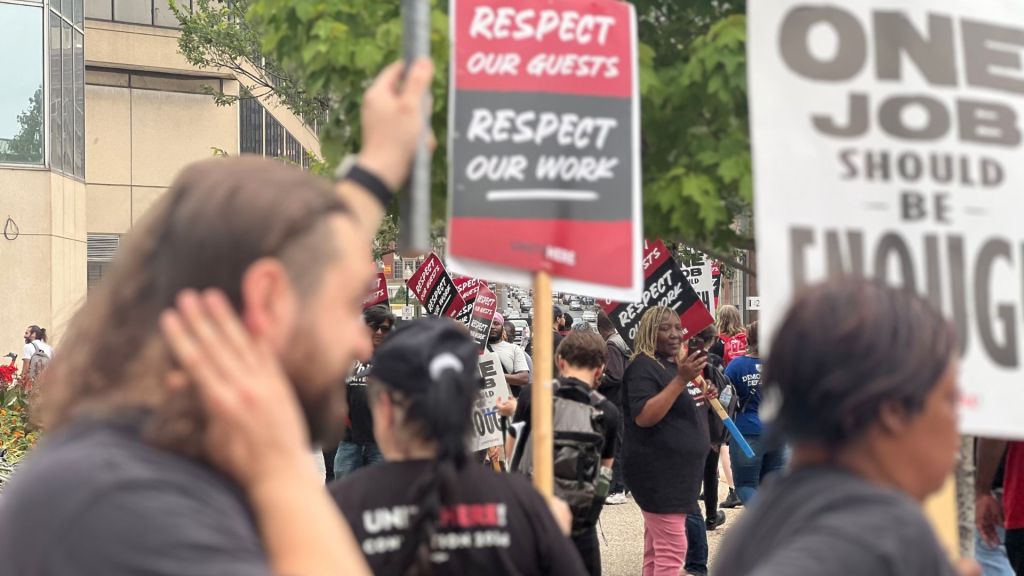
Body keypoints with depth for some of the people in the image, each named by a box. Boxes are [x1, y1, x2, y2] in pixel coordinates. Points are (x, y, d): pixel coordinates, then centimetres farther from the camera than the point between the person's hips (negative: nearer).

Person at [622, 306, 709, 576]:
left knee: (657, 548, 12)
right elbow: (644, 417, -25)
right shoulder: (643, 366, -13)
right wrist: (681, 379, -28)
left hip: (676, 470, 10)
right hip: (658, 471, -10)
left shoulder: (675, 363, 16)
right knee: (672, 548, -13)